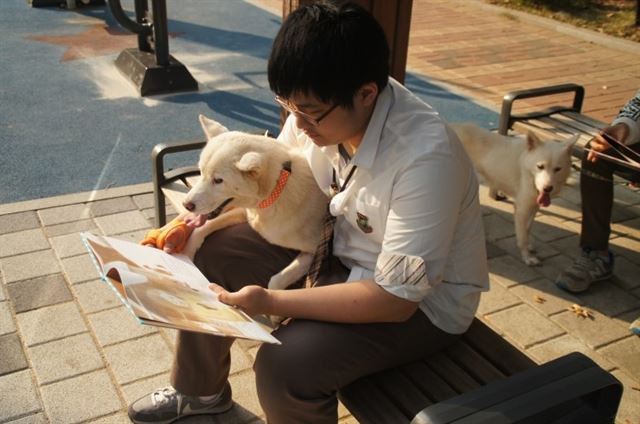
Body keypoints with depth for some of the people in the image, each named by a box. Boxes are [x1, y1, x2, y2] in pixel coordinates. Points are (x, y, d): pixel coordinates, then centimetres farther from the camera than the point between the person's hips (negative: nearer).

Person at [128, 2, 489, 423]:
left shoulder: (426, 158, -34)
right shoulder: (318, 106, -15)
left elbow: (397, 298, -31)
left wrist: (270, 302, -31)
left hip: (422, 298, -6)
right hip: (341, 243, 7)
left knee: (286, 364, -27)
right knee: (208, 252, 1)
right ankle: (200, 388, 26)